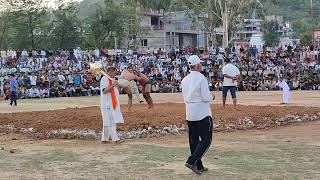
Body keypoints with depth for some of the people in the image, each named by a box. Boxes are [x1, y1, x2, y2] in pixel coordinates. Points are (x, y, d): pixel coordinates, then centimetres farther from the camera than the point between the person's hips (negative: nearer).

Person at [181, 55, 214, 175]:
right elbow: (206, 98, -19)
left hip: (189, 115, 7)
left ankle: (198, 166, 16)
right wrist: (212, 97, 3)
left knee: (194, 140, 11)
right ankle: (192, 161, -12)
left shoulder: (184, 80, 7)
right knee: (206, 140, 0)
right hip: (203, 114, -7)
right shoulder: (201, 78, -15)